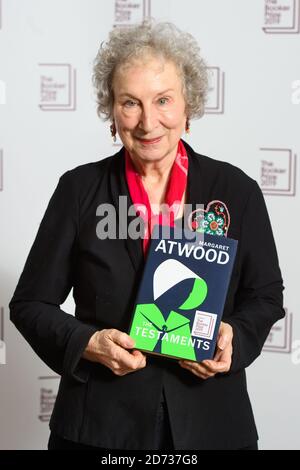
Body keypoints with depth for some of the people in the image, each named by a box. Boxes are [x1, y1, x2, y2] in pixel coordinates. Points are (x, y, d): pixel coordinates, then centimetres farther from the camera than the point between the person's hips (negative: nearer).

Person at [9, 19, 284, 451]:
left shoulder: (237, 191, -2)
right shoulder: (80, 189, -3)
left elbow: (265, 296, 7)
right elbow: (31, 303, 1)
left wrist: (233, 337, -13)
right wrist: (88, 343, -17)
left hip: (210, 422, 1)